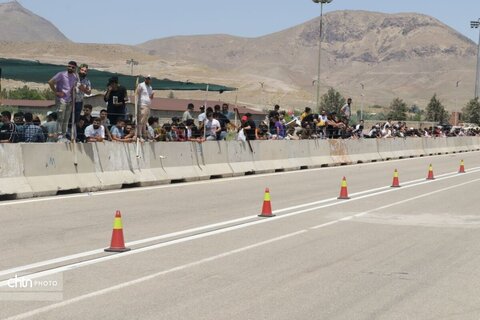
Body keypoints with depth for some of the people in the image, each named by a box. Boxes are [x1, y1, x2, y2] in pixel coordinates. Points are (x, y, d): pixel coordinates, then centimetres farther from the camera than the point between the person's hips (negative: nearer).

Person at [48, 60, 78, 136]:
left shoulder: (75, 77, 10)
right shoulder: (61, 74, -8)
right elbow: (50, 82, -11)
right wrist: (56, 92, -12)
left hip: (69, 101, 6)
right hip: (61, 99, -6)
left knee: (66, 120, 11)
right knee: (60, 118, -9)